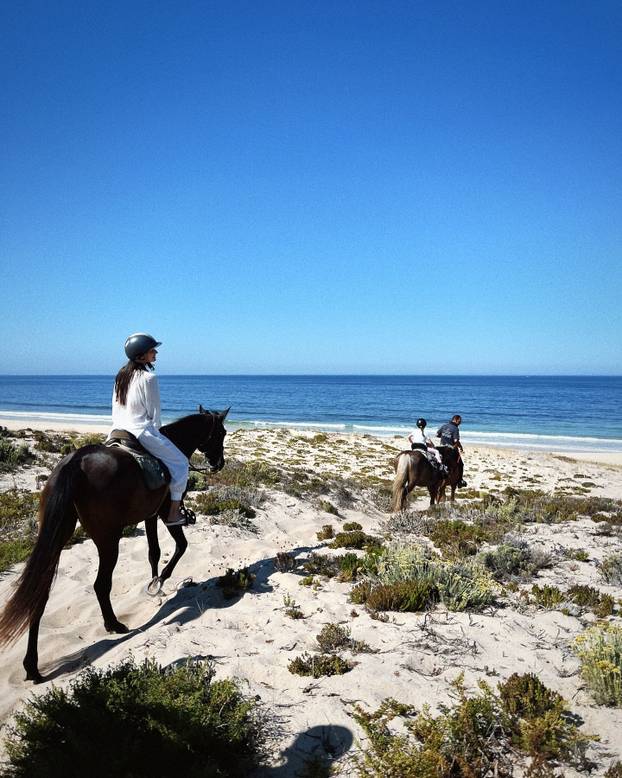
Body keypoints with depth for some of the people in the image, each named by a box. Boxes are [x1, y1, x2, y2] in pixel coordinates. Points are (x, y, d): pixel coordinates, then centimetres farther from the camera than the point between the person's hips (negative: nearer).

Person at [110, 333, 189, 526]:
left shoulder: (121, 375, 10)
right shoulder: (149, 378, -14)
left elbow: (115, 408, 15)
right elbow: (154, 412, -10)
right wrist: (156, 431, 6)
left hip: (118, 431, 8)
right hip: (142, 432, -8)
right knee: (180, 463, 5)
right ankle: (173, 514, 5)